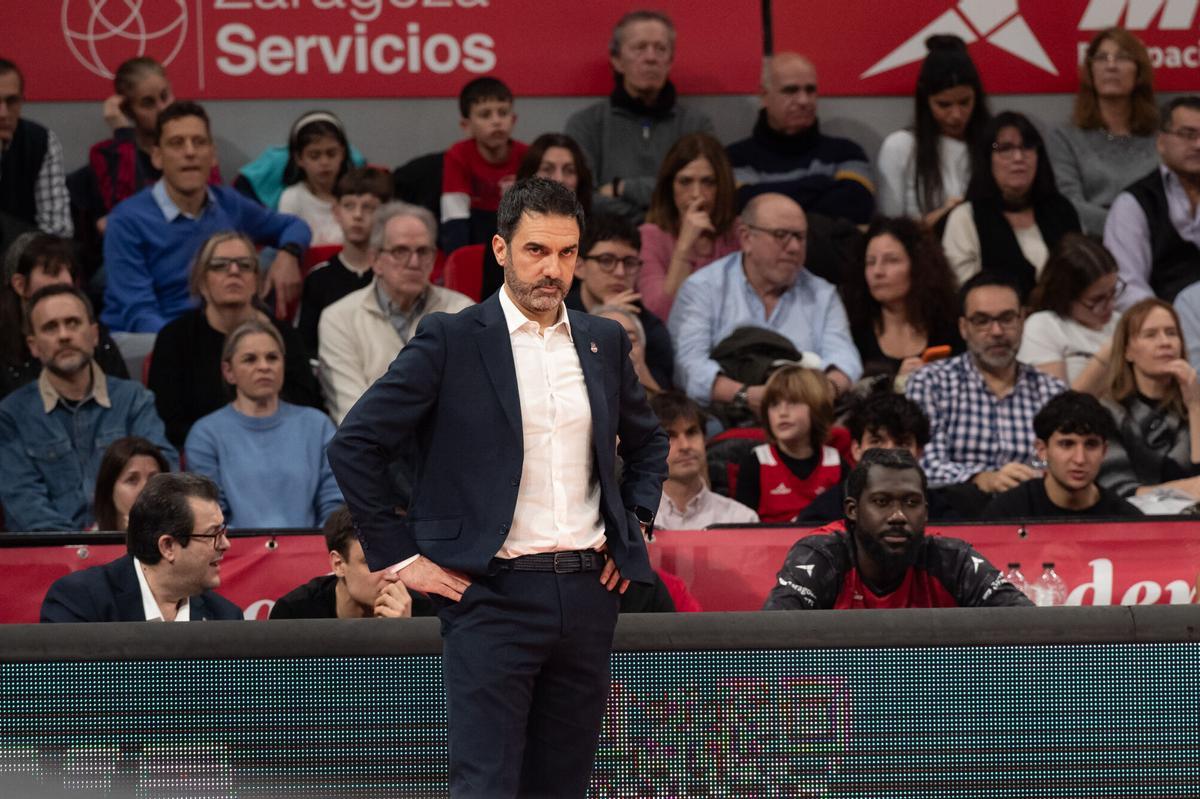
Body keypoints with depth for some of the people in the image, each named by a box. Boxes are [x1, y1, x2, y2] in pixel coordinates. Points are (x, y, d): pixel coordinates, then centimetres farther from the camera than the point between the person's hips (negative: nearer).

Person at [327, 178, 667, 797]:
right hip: (493, 598, -5)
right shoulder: (450, 341, -4)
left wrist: (634, 526, 15)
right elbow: (355, 445, -4)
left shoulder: (604, 343, 12)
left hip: (588, 593, 5)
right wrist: (400, 558, -5)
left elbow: (647, 443, 30)